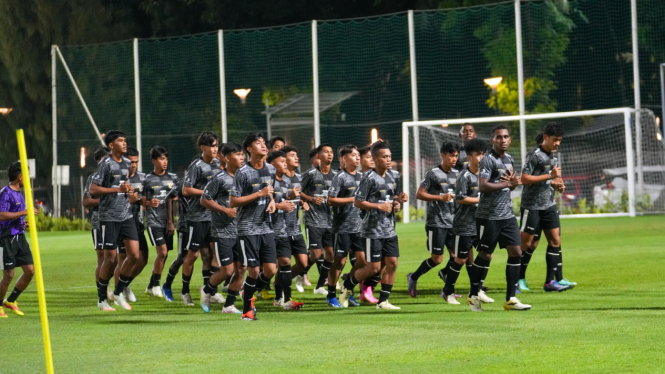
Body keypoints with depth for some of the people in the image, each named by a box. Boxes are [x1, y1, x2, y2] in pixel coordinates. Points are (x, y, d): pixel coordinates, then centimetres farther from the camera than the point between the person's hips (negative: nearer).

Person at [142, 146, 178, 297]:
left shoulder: (173, 178, 10)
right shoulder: (148, 180, 0)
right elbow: (142, 200, 3)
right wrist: (149, 203, -18)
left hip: (168, 221, 4)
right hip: (154, 221, -4)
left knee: (164, 255, 5)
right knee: (162, 252, -15)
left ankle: (151, 286, 15)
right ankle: (155, 284, -3)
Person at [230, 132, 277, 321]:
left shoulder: (271, 169, 9)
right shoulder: (242, 173, -10)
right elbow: (233, 202, -13)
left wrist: (272, 201, 5)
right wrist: (259, 194, -17)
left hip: (266, 227, 6)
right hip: (248, 228, -6)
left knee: (270, 270, 0)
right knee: (253, 270, -6)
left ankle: (249, 294, 25)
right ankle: (247, 309, 11)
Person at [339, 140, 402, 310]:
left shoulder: (390, 177, 12)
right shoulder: (369, 178, -13)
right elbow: (357, 202, -14)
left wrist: (395, 204, 7)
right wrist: (379, 206, -18)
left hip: (389, 230, 7)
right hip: (373, 231, -7)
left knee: (392, 264, 0)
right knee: (373, 268, -5)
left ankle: (383, 301, 8)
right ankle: (347, 286, 18)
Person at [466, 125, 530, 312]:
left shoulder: (509, 159, 13)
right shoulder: (487, 160, -12)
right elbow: (482, 185, -23)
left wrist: (513, 182, 1)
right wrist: (508, 184, -18)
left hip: (507, 215, 7)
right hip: (488, 217, -7)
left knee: (516, 252, -1)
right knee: (485, 255, 0)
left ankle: (511, 299, 3)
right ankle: (473, 296, 16)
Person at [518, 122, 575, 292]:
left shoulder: (554, 155, 13)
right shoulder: (534, 155, -12)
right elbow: (524, 179, -19)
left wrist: (557, 185, 3)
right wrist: (549, 176, -21)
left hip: (549, 205, 8)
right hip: (532, 206, -8)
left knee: (555, 241, 0)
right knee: (527, 243, -3)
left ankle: (551, 281, 0)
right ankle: (519, 279, 9)